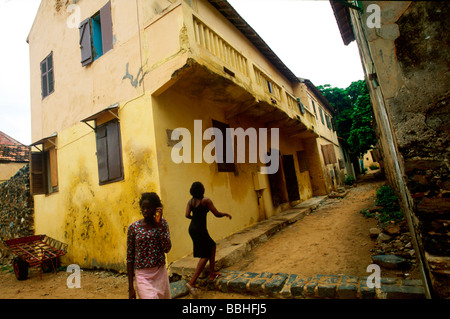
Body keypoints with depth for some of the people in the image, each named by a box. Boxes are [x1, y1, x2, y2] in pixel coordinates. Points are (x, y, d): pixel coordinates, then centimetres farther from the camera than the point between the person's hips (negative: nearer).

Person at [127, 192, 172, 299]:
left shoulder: (162, 222, -1)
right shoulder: (133, 227, -5)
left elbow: (167, 249, -13)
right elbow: (130, 257, 0)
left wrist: (159, 224, -15)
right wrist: (130, 287, 0)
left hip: (160, 273, 2)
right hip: (142, 275, -2)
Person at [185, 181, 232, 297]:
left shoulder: (190, 201, 6)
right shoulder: (206, 200, -12)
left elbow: (187, 215, -2)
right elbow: (217, 214, -11)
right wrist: (226, 214, 7)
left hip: (192, 228, 8)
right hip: (200, 230, -8)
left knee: (212, 246, 22)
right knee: (205, 256, 2)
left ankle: (212, 274, 29)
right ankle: (192, 282, -4)